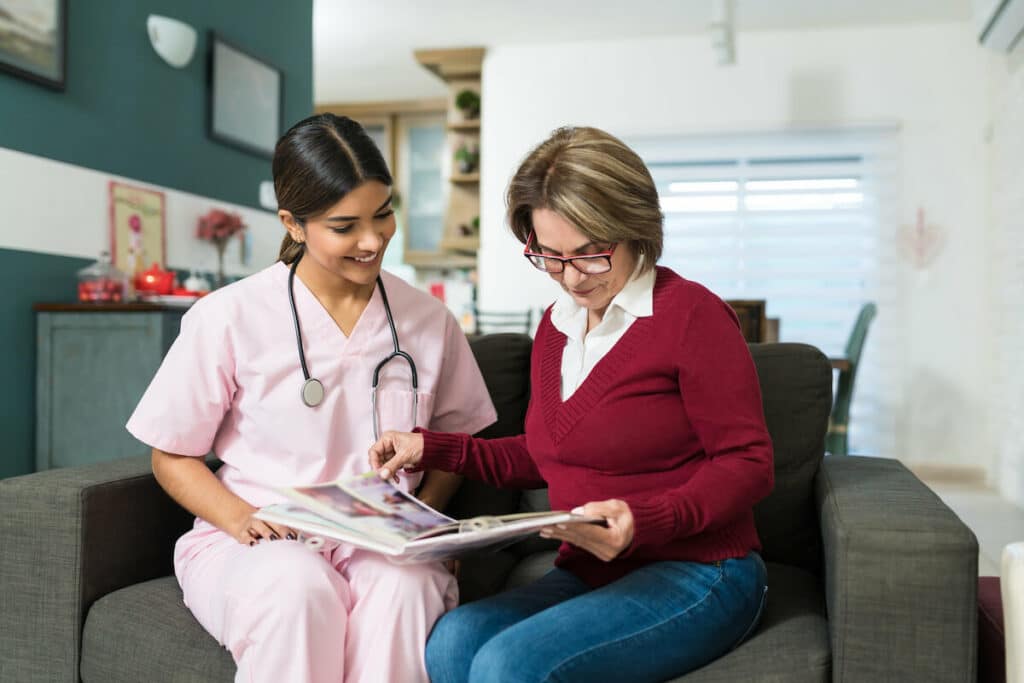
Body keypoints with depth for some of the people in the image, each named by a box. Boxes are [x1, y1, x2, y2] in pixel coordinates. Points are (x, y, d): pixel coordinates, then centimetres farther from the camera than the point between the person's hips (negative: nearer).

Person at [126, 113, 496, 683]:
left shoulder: (430, 320, 4)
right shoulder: (229, 317, -5)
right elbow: (173, 455, 4)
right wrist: (241, 518, -14)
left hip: (383, 548, 1)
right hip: (255, 544, -1)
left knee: (405, 585, -34)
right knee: (298, 586, -35)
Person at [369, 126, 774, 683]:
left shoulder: (692, 314, -11)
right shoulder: (556, 325, 12)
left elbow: (747, 464, -10)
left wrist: (645, 521, -26)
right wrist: (432, 448, 9)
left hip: (695, 573, -5)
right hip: (586, 573, 6)